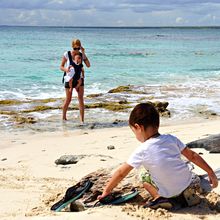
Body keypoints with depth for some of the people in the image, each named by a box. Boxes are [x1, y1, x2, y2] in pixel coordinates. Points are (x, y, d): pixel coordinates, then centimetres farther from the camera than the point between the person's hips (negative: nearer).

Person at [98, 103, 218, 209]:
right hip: (188, 183, 5)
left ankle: (159, 197, -3)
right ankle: (186, 192, 19)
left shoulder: (142, 151, -12)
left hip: (170, 193, -5)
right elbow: (193, 156, 3)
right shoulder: (171, 139, -2)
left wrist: (106, 191, 9)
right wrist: (211, 173, 14)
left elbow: (121, 173, -3)